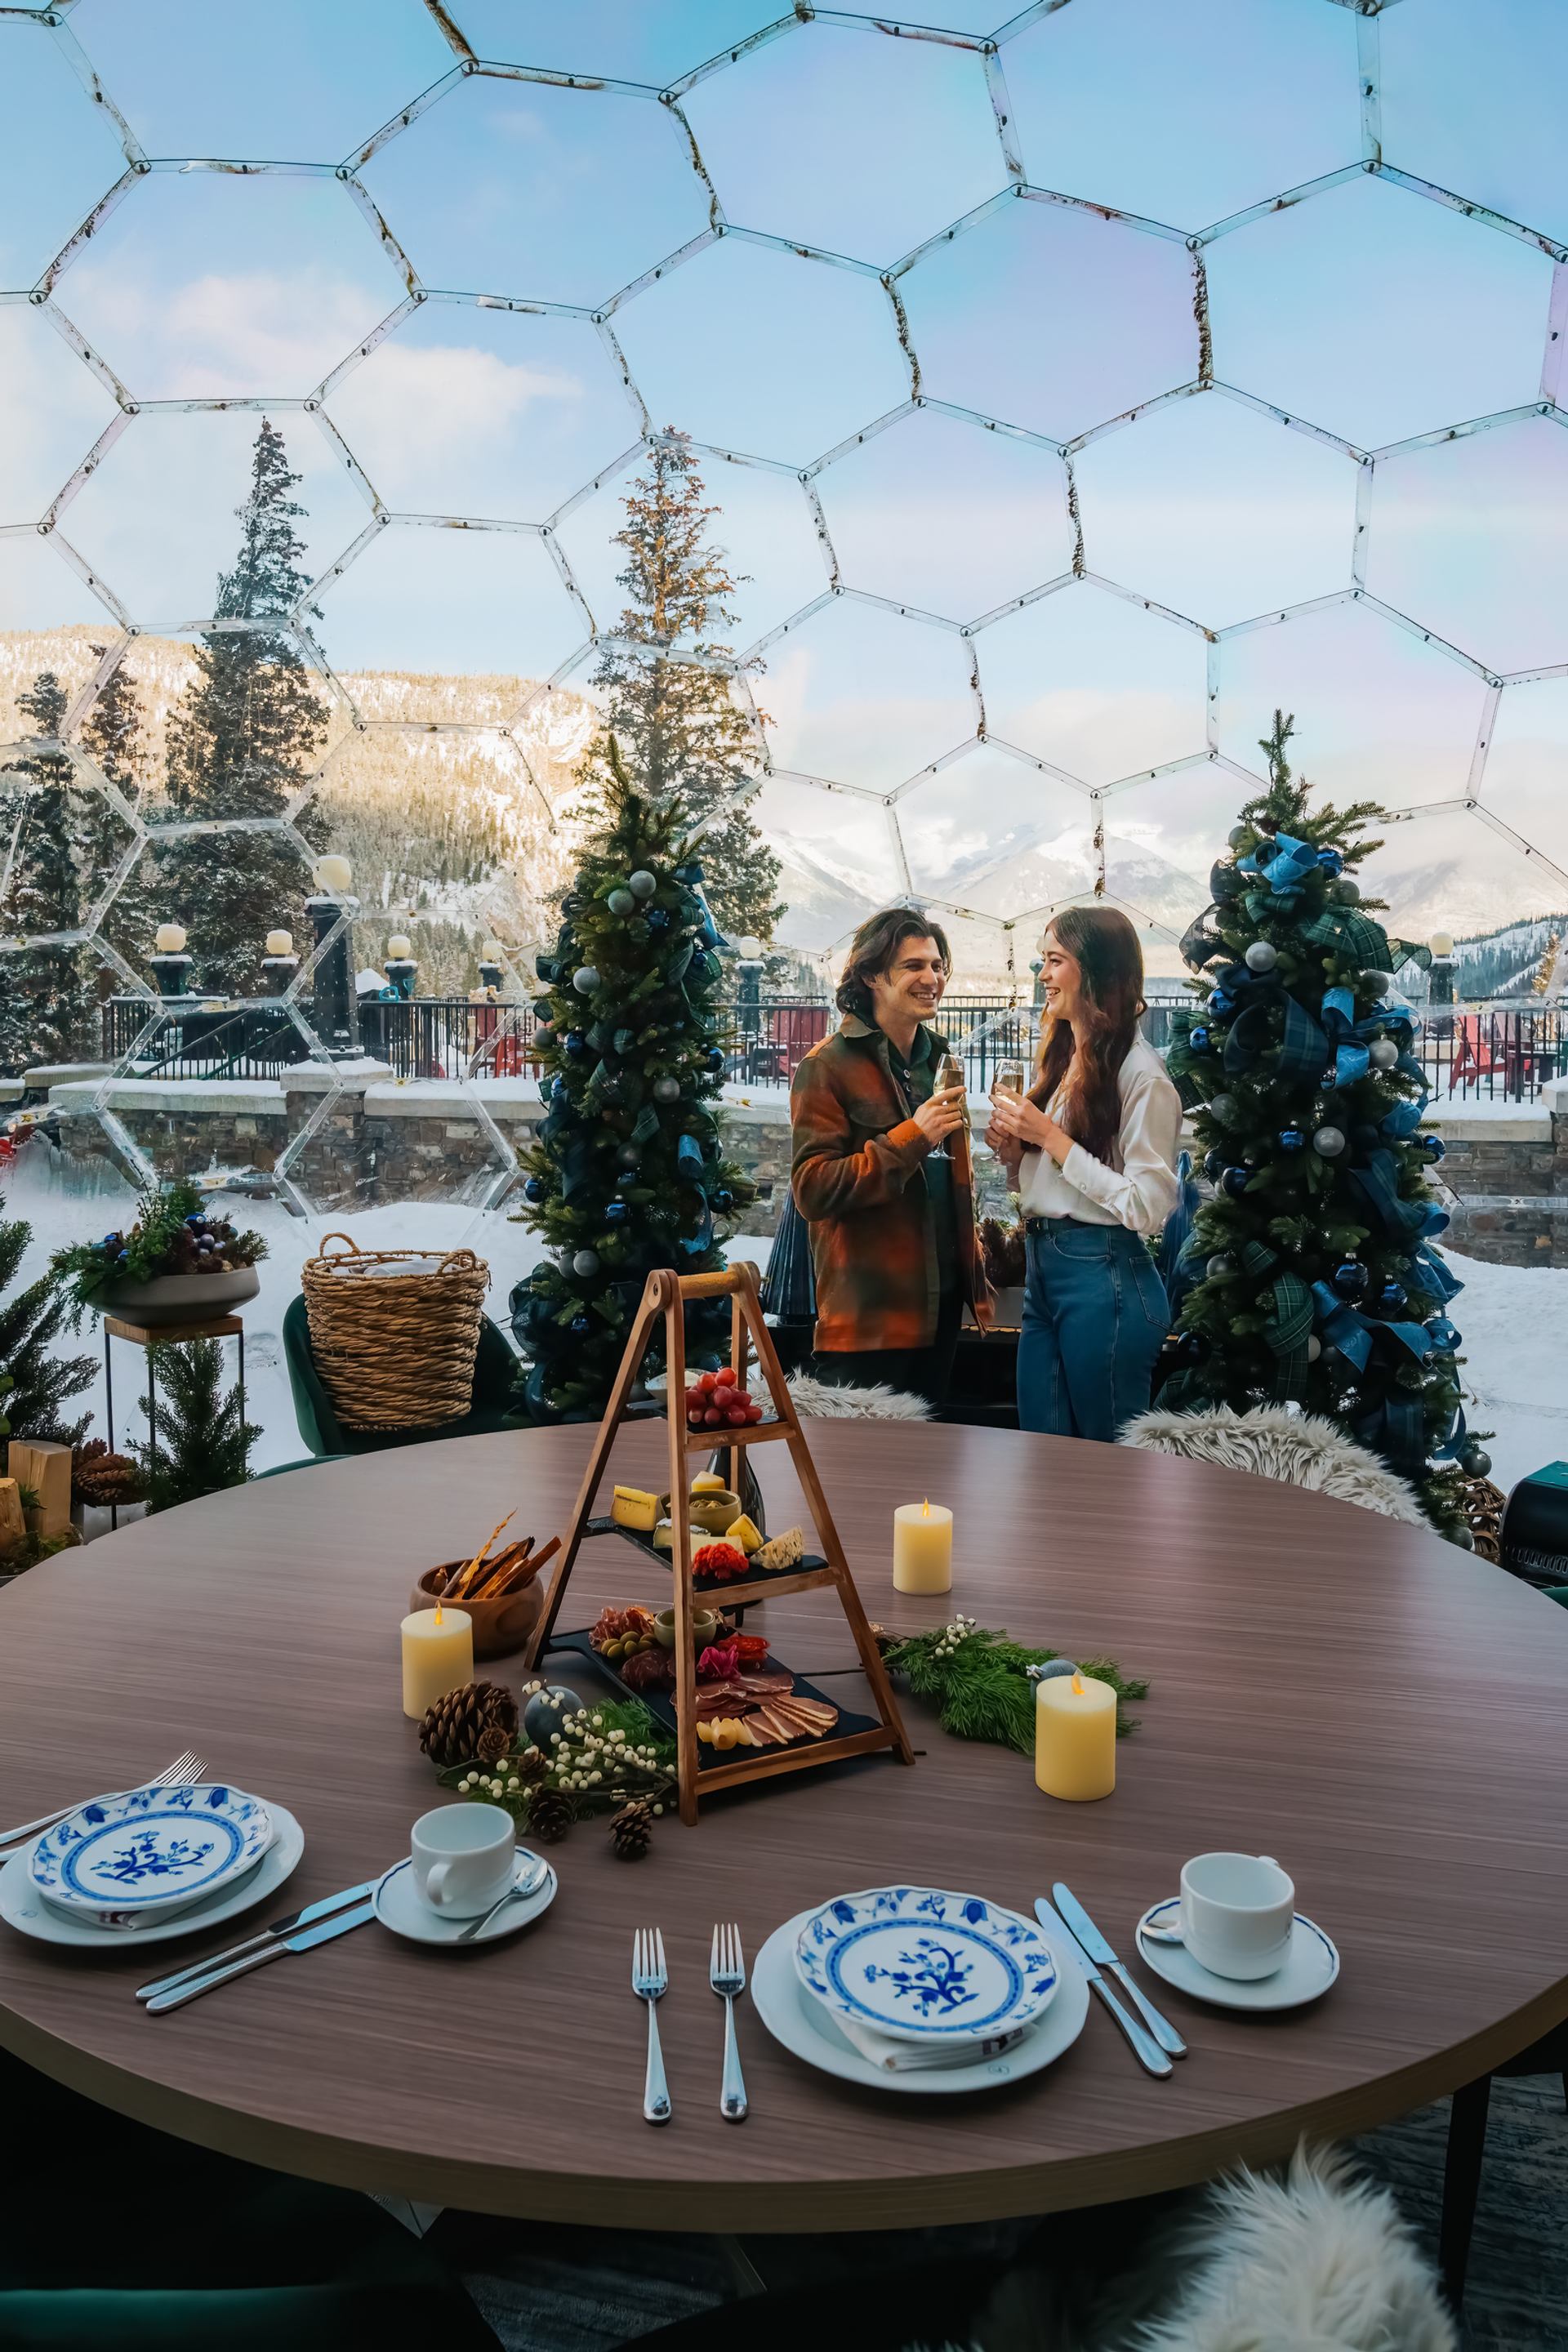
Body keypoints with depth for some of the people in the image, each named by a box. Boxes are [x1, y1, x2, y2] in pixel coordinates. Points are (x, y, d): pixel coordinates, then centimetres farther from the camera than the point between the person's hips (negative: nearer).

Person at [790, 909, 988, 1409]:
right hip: (869, 1322, -7)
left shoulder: (938, 1060, 15)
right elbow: (813, 1190, -19)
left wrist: (972, 1269, 19)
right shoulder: (829, 1066, -10)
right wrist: (912, 1137, -24)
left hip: (941, 1306, 8)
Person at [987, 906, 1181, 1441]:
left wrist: (1051, 1138, -16)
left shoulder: (1139, 1071, -13)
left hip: (1103, 1274, -8)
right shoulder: (1062, 1059, 14)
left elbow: (1146, 1206, -19)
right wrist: (1014, 1153, 2)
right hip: (1042, 1267, 9)